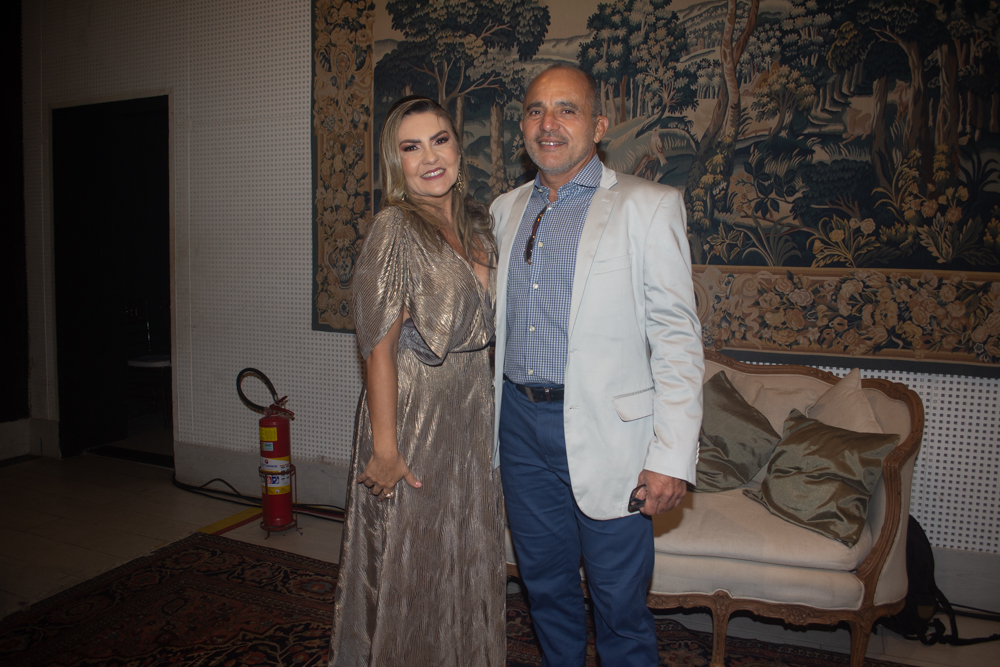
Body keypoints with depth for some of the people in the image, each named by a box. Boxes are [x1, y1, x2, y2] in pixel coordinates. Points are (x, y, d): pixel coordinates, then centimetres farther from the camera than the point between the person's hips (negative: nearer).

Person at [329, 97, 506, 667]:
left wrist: (486, 405, 8)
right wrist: (384, 446, -18)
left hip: (474, 409, 7)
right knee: (412, 561, 10)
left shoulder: (476, 221, 6)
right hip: (414, 411, -7)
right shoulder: (395, 229, -15)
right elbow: (380, 346, -17)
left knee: (469, 556, 21)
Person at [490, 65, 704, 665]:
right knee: (545, 583, 20)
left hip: (606, 429, -5)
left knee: (619, 601, 7)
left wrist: (672, 458, -15)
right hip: (521, 422, 5)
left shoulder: (648, 206, -6)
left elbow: (678, 339, -10)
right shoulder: (506, 210, 11)